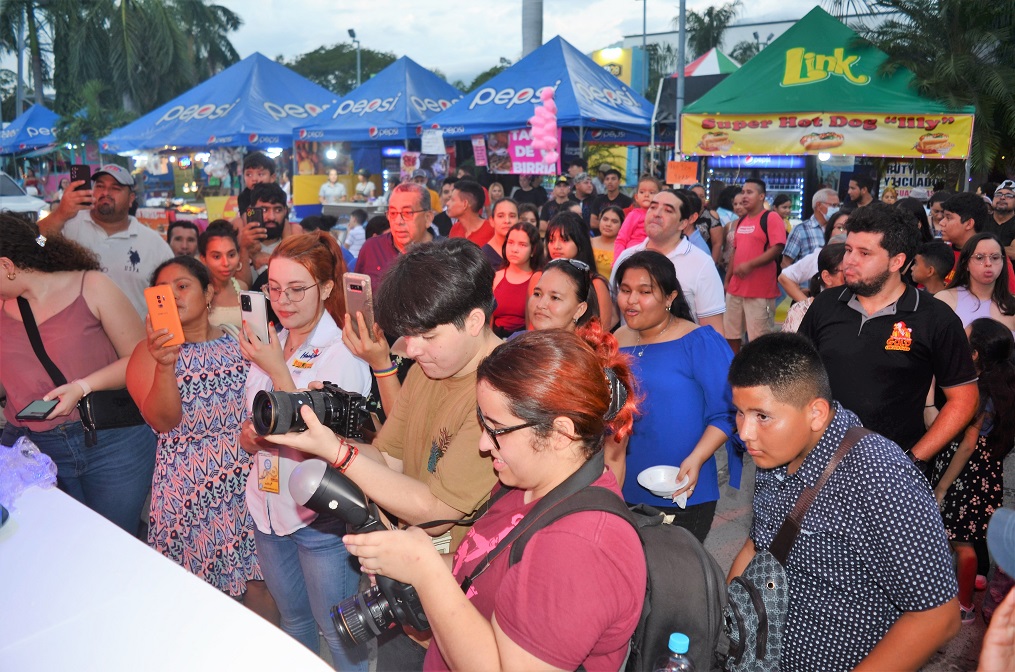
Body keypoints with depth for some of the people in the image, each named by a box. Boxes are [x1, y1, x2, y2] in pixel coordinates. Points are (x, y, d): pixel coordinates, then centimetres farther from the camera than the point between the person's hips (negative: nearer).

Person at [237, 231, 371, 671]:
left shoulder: (343, 354, -18)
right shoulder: (266, 345, 2)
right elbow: (248, 434, 10)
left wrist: (278, 371, -23)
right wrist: (250, 435, -14)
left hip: (321, 518, -6)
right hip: (266, 507, 6)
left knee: (336, 630, 10)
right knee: (292, 618, 25)